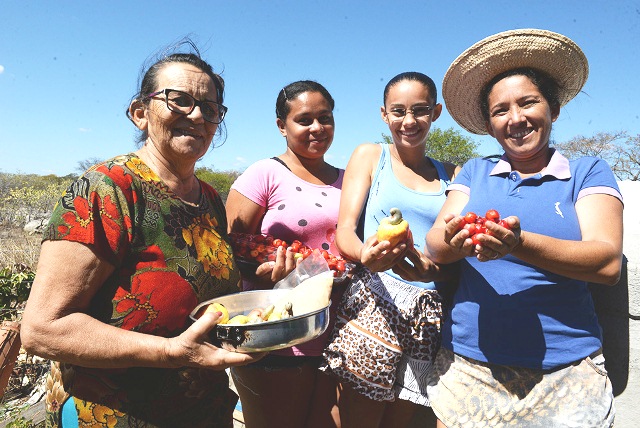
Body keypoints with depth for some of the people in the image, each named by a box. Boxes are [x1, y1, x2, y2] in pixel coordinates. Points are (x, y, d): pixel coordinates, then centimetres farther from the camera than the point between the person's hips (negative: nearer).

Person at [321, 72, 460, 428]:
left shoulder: (451, 175, 12)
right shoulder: (370, 156, 6)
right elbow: (344, 231, -4)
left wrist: (431, 268, -18)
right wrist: (366, 256, -27)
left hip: (430, 315, 3)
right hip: (374, 303, -3)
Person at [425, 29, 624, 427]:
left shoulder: (589, 172, 1)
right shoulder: (474, 172, 7)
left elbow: (608, 262, -12)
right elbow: (435, 245, -3)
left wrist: (518, 243, -28)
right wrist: (455, 241, -26)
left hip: (563, 376, -1)